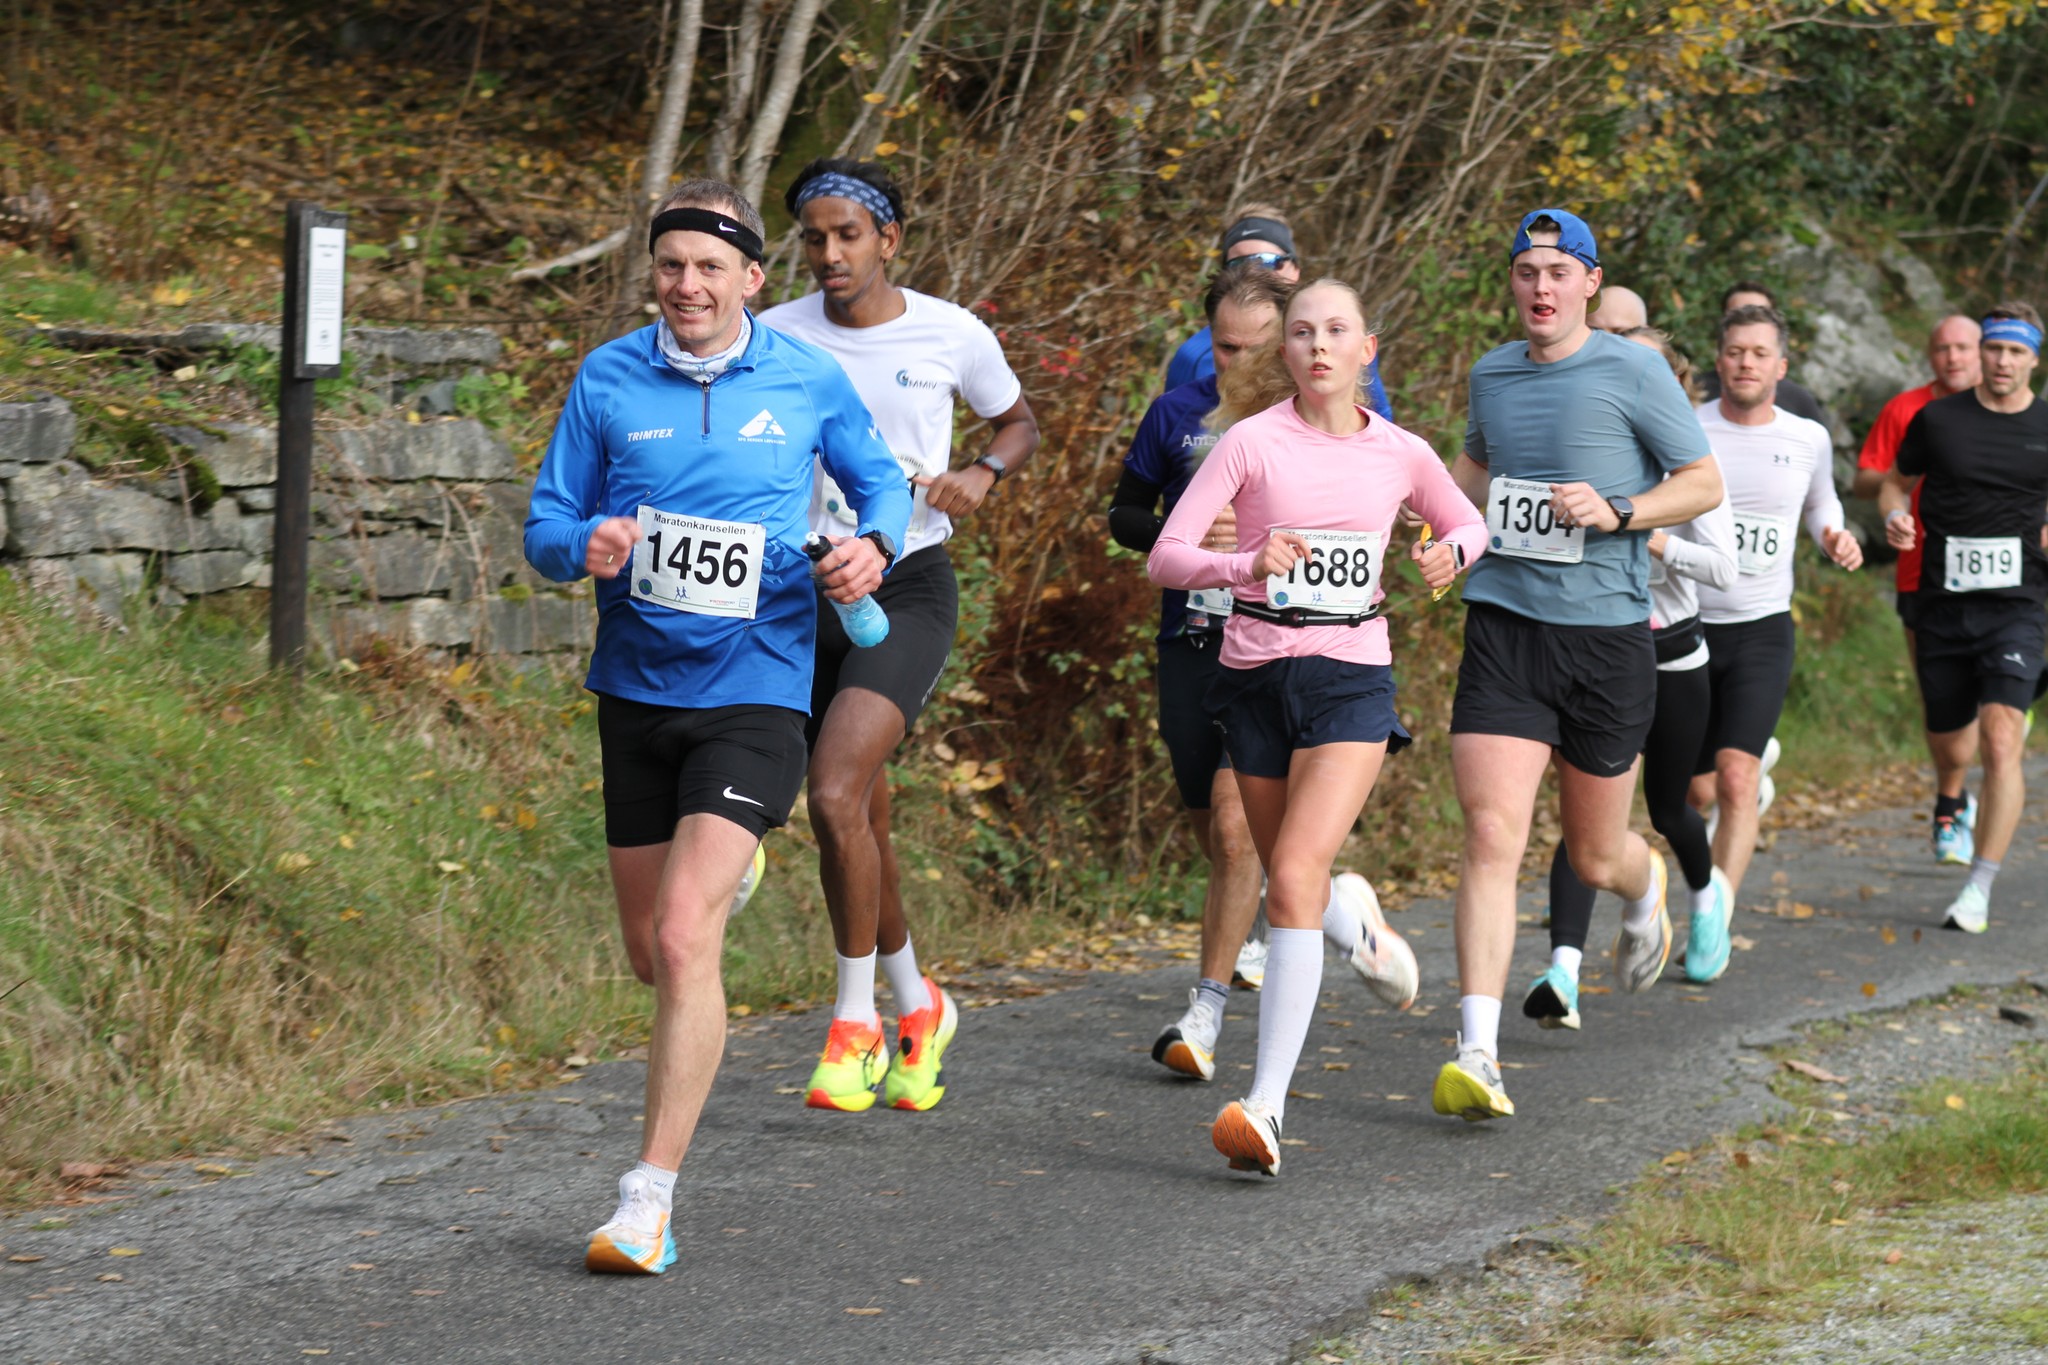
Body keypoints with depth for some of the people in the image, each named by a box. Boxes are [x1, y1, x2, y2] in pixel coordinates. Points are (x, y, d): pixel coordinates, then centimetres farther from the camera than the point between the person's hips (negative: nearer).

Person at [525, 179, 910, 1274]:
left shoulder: (807, 380, -1)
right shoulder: (607, 379, 1)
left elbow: (879, 480, 14)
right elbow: (545, 529, 4)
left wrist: (873, 544, -8)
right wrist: (585, 548, -19)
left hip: (754, 693, -3)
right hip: (635, 691, 3)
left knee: (684, 937, -18)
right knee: (650, 952, 14)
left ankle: (649, 1198, -15)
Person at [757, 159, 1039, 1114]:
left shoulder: (953, 337, -2)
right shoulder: (775, 340, 0)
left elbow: (1018, 423, 15)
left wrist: (981, 475, -6)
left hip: (909, 586, -3)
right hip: (806, 590, 3)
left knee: (837, 799, -21)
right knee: (861, 824, 10)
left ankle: (855, 1022, -8)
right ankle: (917, 1006, 33)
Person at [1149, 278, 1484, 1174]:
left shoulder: (1400, 455, 4)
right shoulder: (1252, 442, -4)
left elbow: (1470, 526, 23)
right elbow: (1166, 557, -9)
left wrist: (1449, 555, 0)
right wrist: (1247, 565, -28)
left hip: (1352, 679, -1)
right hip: (1255, 673, 2)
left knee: (1296, 879, -19)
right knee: (1287, 880, 15)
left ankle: (1266, 1104, -25)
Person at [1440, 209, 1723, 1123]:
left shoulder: (1632, 372, -3)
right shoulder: (1491, 375, 10)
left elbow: (1704, 484, 1)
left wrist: (1618, 513, -15)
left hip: (1608, 633, -2)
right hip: (1505, 626, 2)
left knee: (1595, 859, 11)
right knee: (1492, 835, -15)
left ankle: (1646, 893, 51)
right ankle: (1476, 1056, -17)